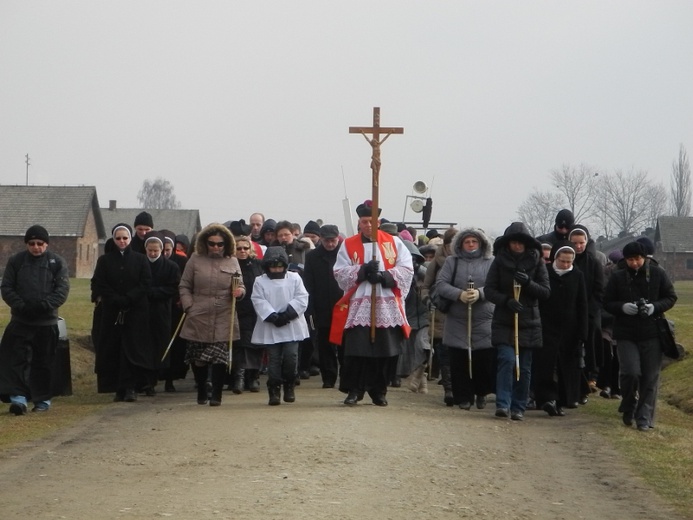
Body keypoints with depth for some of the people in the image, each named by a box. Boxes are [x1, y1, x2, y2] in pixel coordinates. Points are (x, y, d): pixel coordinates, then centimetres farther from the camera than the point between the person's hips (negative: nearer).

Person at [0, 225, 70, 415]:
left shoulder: (57, 262, 1)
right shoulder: (16, 261, 3)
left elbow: (62, 289, -5)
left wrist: (45, 305, -19)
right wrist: (20, 305, -15)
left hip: (47, 321, 0)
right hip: (20, 321, 0)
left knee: (43, 362, 7)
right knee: (16, 358, -11)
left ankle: (43, 399, 17)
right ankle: (18, 397, -13)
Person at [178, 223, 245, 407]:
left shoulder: (232, 262, 7)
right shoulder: (195, 260, 4)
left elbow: (240, 287, 12)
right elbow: (184, 287, 8)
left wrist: (239, 292, -11)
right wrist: (189, 307, -5)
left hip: (223, 320, 0)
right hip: (199, 319, 0)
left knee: (219, 358, -6)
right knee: (197, 358, 6)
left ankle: (216, 395, 0)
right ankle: (201, 392, 21)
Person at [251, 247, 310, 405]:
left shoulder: (294, 278, 6)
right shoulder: (260, 282, 5)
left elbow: (301, 299, -2)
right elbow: (259, 302, -5)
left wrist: (287, 314, -13)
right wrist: (273, 317, -17)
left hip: (292, 326, 0)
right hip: (270, 328, 0)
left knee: (291, 357, -7)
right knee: (274, 359, 0)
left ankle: (289, 386, 12)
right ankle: (274, 390, 5)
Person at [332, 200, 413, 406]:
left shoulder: (394, 243, 7)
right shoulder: (348, 245, 7)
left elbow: (406, 270, 0)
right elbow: (340, 273, 0)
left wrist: (385, 276, -15)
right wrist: (362, 271, -15)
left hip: (387, 308, 1)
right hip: (358, 307, -1)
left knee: (385, 351, 2)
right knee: (356, 350, -7)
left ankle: (378, 391, 14)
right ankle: (354, 390, 3)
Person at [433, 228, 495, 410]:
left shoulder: (491, 263, 7)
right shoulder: (452, 262, 10)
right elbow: (441, 284, -1)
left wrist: (480, 293, -21)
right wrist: (459, 294, -17)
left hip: (484, 322, -1)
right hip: (457, 321, 1)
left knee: (485, 359, -1)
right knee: (459, 360, -1)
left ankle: (481, 393, 21)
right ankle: (463, 397, 9)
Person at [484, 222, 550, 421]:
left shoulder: (536, 261, 2)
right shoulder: (500, 261, 2)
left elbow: (546, 292, 0)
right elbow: (489, 290, -1)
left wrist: (529, 283, -18)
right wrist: (506, 301, -19)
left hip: (528, 322, 1)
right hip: (504, 321, -1)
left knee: (525, 367, 3)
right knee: (507, 359, -16)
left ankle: (518, 408, 11)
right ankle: (503, 404, -14)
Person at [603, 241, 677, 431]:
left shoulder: (657, 274, 0)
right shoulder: (618, 277, 0)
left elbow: (671, 297, 5)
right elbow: (607, 303, 4)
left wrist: (655, 307, -14)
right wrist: (623, 307, -17)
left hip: (652, 333, 1)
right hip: (626, 335, -1)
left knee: (650, 378, 1)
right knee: (631, 373, -14)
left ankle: (644, 418, 10)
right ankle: (628, 408, 13)